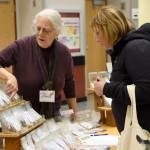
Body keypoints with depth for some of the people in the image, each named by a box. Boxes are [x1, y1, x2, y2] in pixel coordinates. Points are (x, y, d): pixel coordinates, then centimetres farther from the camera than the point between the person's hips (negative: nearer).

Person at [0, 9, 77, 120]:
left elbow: (69, 85, 8)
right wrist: (10, 76, -32)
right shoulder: (20, 46, -14)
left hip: (53, 115, 3)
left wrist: (74, 113, 10)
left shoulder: (64, 53, -3)